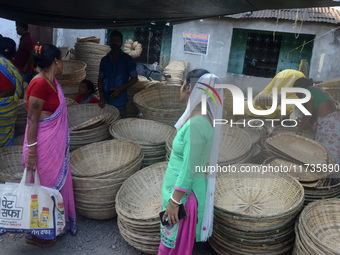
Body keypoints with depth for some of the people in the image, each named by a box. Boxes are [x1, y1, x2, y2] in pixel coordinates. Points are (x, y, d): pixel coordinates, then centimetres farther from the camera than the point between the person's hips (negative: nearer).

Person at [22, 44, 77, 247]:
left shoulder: (52, 81, 8)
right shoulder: (40, 83, -21)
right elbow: (32, 119, -21)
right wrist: (31, 151, -20)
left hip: (57, 143, 9)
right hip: (44, 144, -9)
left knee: (58, 182, 20)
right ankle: (35, 234, 24)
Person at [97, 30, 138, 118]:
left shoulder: (127, 59, 0)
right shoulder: (105, 60, 10)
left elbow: (135, 78, 1)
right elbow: (100, 79, 12)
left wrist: (121, 88, -13)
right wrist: (102, 97, -1)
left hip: (120, 101, -3)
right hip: (106, 100, 3)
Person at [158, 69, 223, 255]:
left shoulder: (196, 124, -28)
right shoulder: (201, 117, 2)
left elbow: (189, 171, -26)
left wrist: (173, 202, -18)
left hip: (184, 193, -9)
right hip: (181, 188, 9)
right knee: (173, 239, 24)